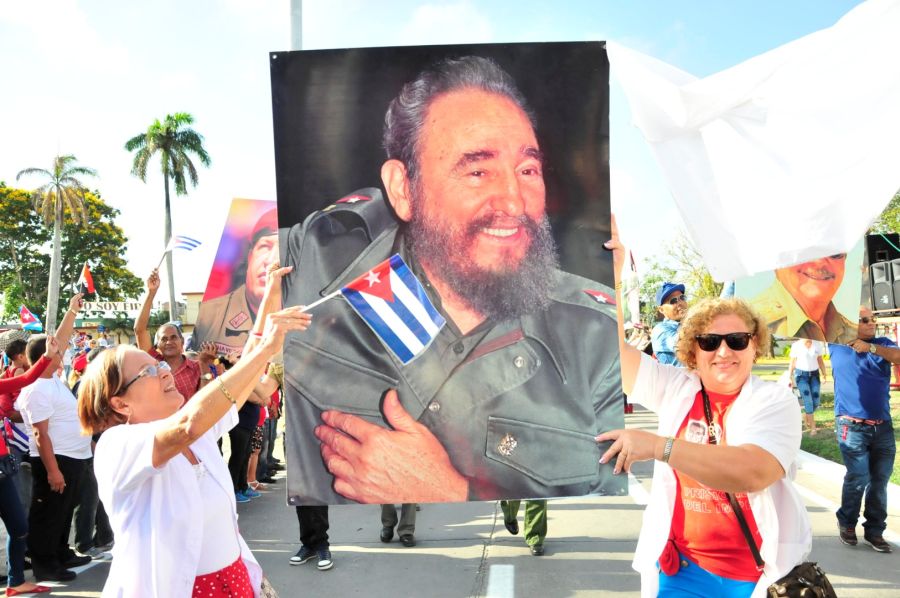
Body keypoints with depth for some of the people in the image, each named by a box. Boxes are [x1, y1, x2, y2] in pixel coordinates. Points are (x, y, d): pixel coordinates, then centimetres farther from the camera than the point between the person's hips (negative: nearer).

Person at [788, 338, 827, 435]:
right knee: (808, 400, -12)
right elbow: (792, 362, 1)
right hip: (801, 374, -3)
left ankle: (807, 418, 26)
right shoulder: (796, 345, -4)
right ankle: (813, 427, -8)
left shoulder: (818, 345, 2)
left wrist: (824, 375, 1)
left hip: (814, 374, 3)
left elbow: (820, 361, 9)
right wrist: (790, 377, 0)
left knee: (815, 401, -3)